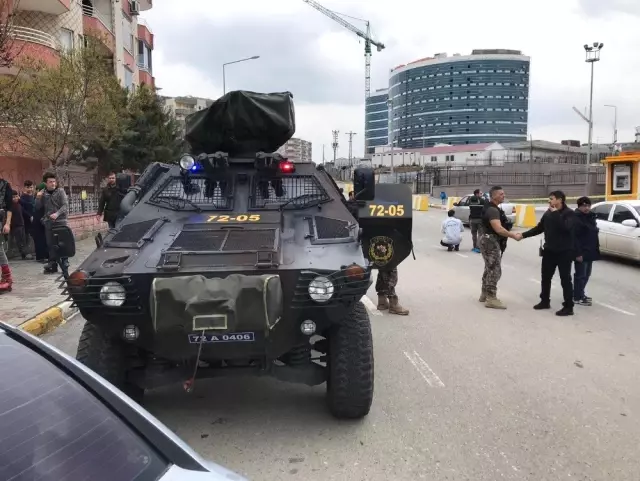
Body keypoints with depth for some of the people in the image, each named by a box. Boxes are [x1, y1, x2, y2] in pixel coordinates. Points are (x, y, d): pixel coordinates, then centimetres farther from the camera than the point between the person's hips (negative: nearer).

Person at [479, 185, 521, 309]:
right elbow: (498, 229, -29)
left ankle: (485, 294, 26)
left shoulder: (493, 208, 15)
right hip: (490, 241, -11)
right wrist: (514, 236, -24)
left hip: (490, 241, 11)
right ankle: (491, 299, -7)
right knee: (495, 270, -9)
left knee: (490, 268, 17)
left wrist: (511, 234, 12)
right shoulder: (492, 210, -20)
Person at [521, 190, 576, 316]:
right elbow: (539, 228, 11)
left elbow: (566, 227, -29)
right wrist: (523, 235, 2)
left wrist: (556, 214, -25)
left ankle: (568, 307, 5)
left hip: (564, 252, -7)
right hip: (549, 250, 7)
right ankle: (545, 301, 29)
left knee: (565, 279, -2)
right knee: (545, 277, 14)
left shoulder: (569, 213, -11)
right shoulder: (548, 213, 7)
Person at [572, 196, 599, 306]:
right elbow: (575, 237, -21)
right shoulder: (576, 218, -16)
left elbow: (594, 234, 20)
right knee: (580, 275, -3)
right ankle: (577, 297, 4)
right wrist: (578, 253, -24)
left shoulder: (591, 217, 13)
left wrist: (596, 248, 16)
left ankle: (581, 293, 28)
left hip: (590, 251, 9)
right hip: (581, 252, -9)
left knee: (586, 274, 16)